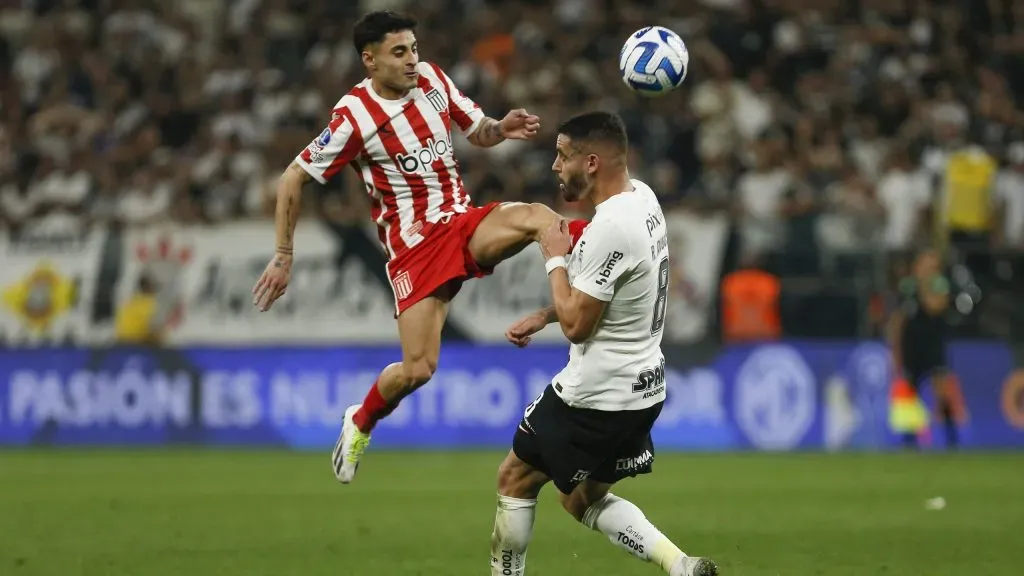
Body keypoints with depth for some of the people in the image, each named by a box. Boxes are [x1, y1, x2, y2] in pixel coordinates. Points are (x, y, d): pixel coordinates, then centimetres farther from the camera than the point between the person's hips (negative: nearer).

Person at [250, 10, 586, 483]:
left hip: (465, 222, 4)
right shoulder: (353, 117, -12)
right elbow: (292, 181, -6)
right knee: (417, 369, -9)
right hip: (413, 245, -4)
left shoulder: (432, 80, 2)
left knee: (538, 217, -31)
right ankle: (360, 423, 19)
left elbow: (478, 132, 16)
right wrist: (283, 257, -6)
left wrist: (502, 129, -9)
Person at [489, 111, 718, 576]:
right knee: (584, 500, 21)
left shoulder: (609, 229, -27)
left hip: (597, 396, -9)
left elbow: (576, 324, -22)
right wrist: (541, 317, 17)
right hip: (643, 389, 9)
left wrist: (555, 259, -10)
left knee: (515, 477, 10)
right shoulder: (642, 197, 4)